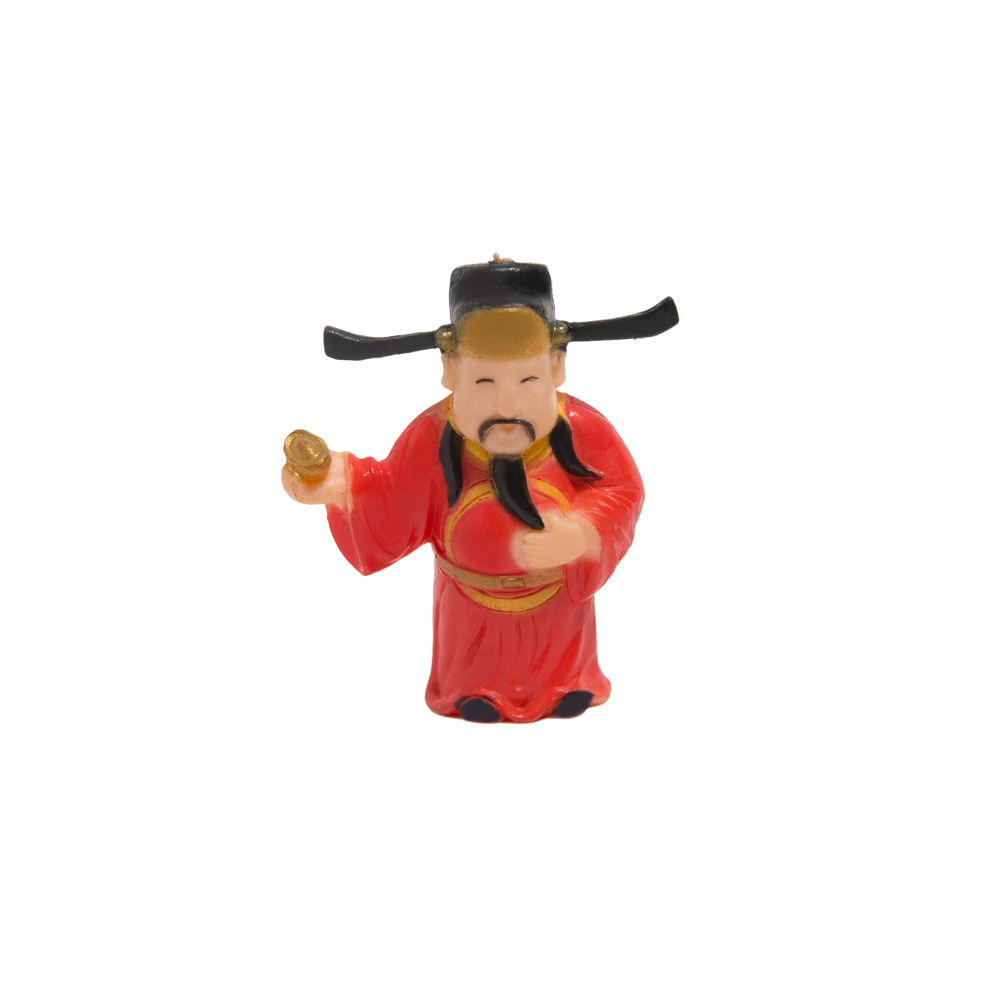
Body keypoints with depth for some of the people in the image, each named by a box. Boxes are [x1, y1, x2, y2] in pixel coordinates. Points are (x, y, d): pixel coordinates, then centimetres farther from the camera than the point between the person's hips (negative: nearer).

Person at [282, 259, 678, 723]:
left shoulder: (582, 430, -22)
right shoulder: (431, 441, -20)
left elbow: (622, 493, -14)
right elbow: (390, 517, -12)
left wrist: (583, 536, -33)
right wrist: (344, 486, -31)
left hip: (559, 626, 1)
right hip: (473, 630, 0)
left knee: (571, 701, 22)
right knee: (474, 714, 17)